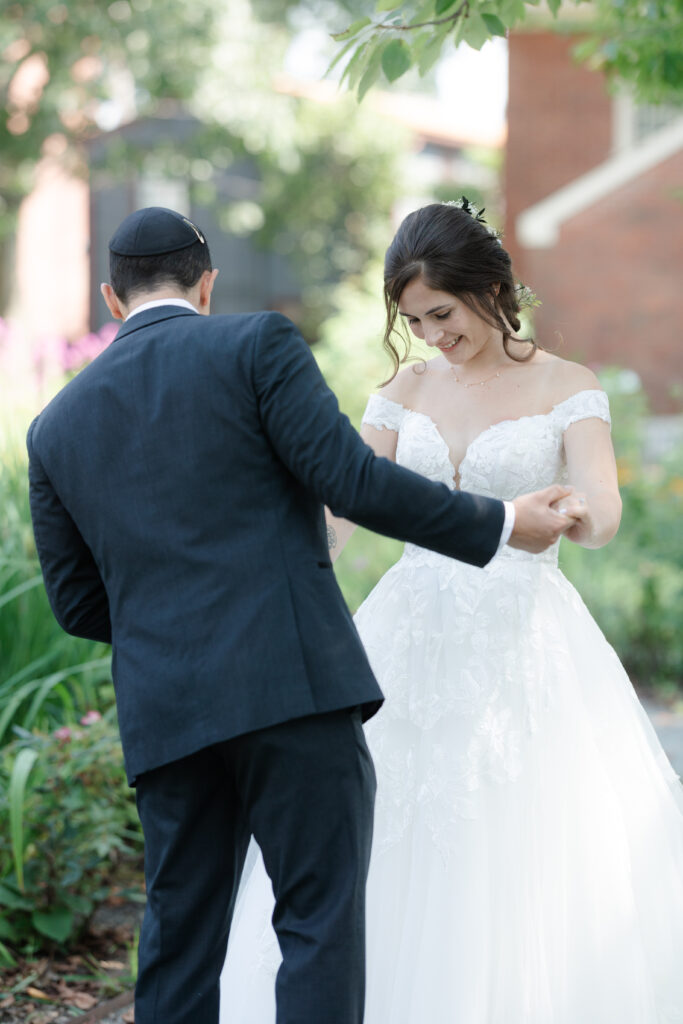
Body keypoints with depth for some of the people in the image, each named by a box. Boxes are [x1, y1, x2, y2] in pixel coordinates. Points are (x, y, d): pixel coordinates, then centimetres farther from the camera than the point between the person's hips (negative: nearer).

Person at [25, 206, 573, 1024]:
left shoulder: (56, 427, 15)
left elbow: (76, 604, 17)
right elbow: (351, 480, -7)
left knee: (178, 939, 13)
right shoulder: (257, 345, 2)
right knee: (321, 926, 0)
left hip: (164, 711, 4)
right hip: (296, 681, -4)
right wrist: (500, 526, 3)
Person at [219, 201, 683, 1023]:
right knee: (397, 857, 1)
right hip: (413, 639, 3)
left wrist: (573, 515, -38)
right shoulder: (407, 391, 11)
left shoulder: (565, 387, 0)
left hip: (523, 646, -3)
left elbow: (603, 510, -14)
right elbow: (339, 507, 3)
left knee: (541, 866, -6)